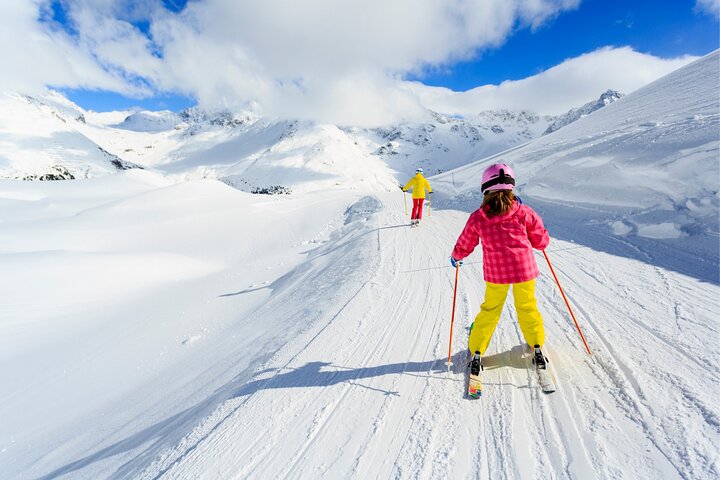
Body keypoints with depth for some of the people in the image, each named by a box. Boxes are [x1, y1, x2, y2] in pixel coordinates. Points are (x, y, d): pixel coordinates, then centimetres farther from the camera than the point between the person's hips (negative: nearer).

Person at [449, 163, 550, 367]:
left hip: (495, 273, 1)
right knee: (527, 308, 23)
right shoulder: (524, 213, -8)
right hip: (524, 269, 0)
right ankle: (537, 346, 32)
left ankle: (476, 351, 24)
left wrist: (455, 257, 25)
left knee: (490, 310, 18)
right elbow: (542, 242, 1)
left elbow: (464, 246, 5)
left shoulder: (477, 218, -7)